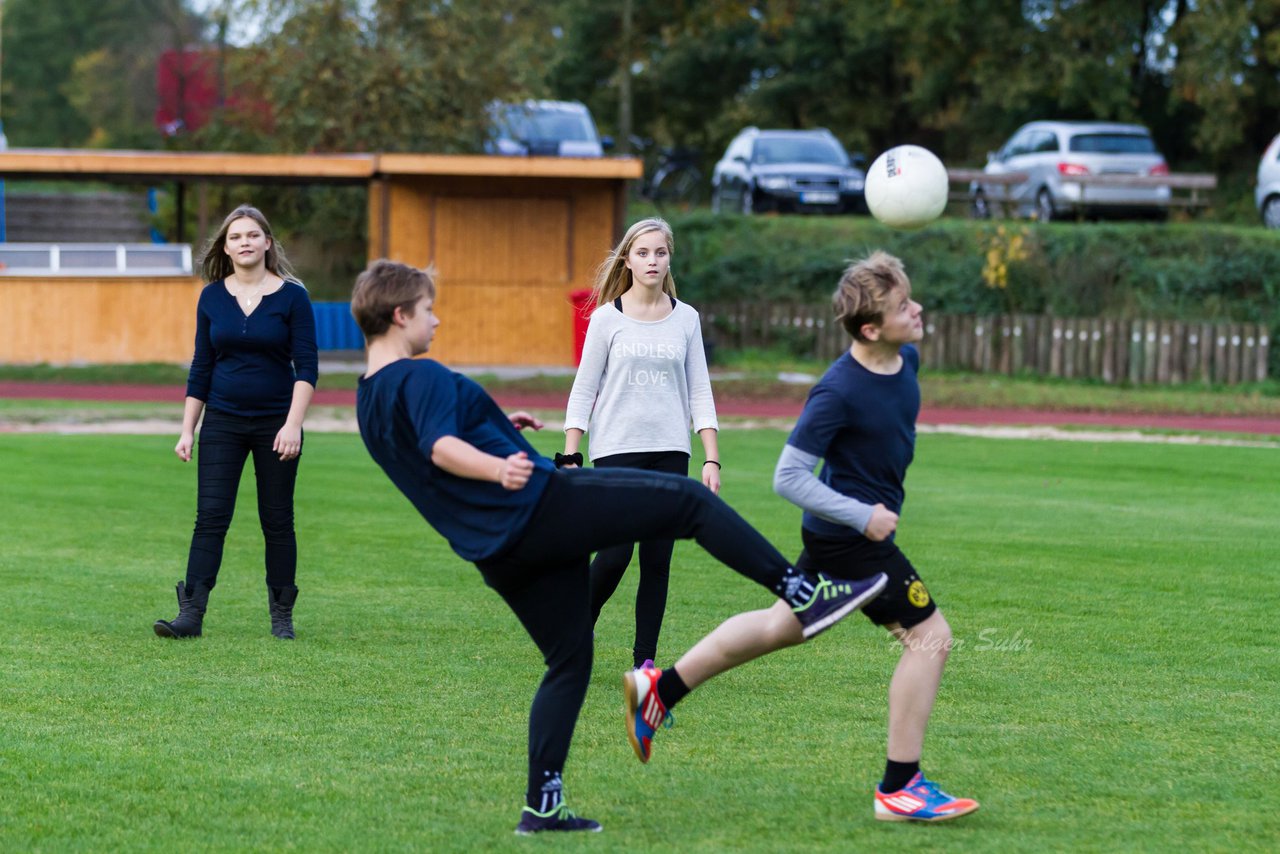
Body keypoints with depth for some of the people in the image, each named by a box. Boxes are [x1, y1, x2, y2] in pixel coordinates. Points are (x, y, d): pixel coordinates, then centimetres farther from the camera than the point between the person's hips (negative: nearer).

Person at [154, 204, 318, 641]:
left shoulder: (291, 296, -4)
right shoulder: (212, 298, 4)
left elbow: (307, 366, -8)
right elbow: (201, 368, 9)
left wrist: (293, 425, -18)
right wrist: (187, 430, 5)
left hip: (275, 424, -2)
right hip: (223, 422, 2)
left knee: (277, 521, 5)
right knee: (210, 517, -6)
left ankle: (282, 617, 16)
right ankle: (190, 616, -9)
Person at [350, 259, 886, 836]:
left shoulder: (369, 401, 17)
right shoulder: (421, 377, -11)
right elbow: (441, 448, -27)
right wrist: (499, 468, -43)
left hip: (499, 554, 9)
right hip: (537, 503, -9)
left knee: (568, 661, 17)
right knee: (688, 500, -6)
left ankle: (542, 807, 10)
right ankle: (804, 597, -10)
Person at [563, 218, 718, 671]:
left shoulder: (686, 318, 7)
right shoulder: (607, 318, 0)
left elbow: (699, 391, 9)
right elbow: (583, 390, 3)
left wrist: (711, 459, 1)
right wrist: (570, 457, -4)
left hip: (669, 452, 3)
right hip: (617, 449, -3)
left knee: (657, 560, 0)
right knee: (616, 553, -12)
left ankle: (645, 660, 6)